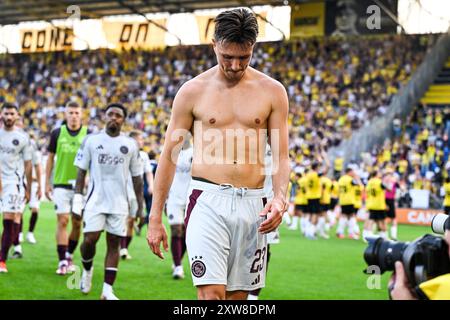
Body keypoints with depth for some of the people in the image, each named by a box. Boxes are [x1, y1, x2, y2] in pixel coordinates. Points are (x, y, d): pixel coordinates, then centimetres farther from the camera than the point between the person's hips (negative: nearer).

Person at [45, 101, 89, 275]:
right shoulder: (57, 133, 2)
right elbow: (50, 158, 8)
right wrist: (47, 183, 5)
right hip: (61, 184, -1)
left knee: (77, 223, 7)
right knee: (62, 221, -7)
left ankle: (69, 255, 26)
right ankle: (62, 262, -5)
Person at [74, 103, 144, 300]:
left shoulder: (130, 145, 6)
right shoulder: (91, 141, 3)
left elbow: (137, 177, 10)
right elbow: (81, 171, 5)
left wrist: (140, 205, 7)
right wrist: (77, 197, -3)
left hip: (119, 203, 1)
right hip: (95, 200, -1)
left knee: (113, 244, 0)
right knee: (89, 240, -10)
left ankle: (107, 291, 2)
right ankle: (87, 270, 22)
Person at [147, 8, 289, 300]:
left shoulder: (272, 91, 6)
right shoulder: (193, 91, 3)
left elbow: (281, 156, 7)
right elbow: (169, 155, 6)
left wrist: (280, 199, -12)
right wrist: (155, 218, 4)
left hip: (252, 205, 2)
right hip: (208, 201, -2)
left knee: (238, 295, 8)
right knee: (211, 293, -14)